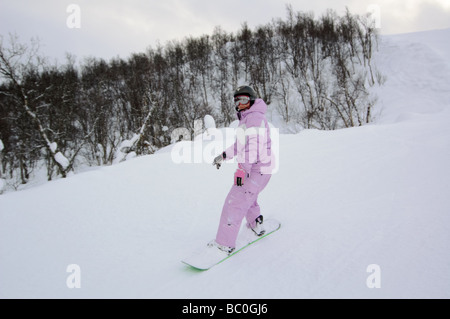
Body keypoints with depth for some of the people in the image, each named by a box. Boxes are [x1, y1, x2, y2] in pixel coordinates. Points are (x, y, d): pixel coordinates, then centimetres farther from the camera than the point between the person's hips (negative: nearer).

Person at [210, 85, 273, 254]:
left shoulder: (255, 117, -17)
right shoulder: (246, 118, 16)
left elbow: (254, 146, -27)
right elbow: (241, 144, 25)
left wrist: (242, 169, -31)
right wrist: (224, 155, 21)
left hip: (256, 171, -11)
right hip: (251, 169, 11)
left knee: (234, 203, -9)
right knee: (246, 198, 28)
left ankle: (224, 244, -2)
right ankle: (257, 226, 46)